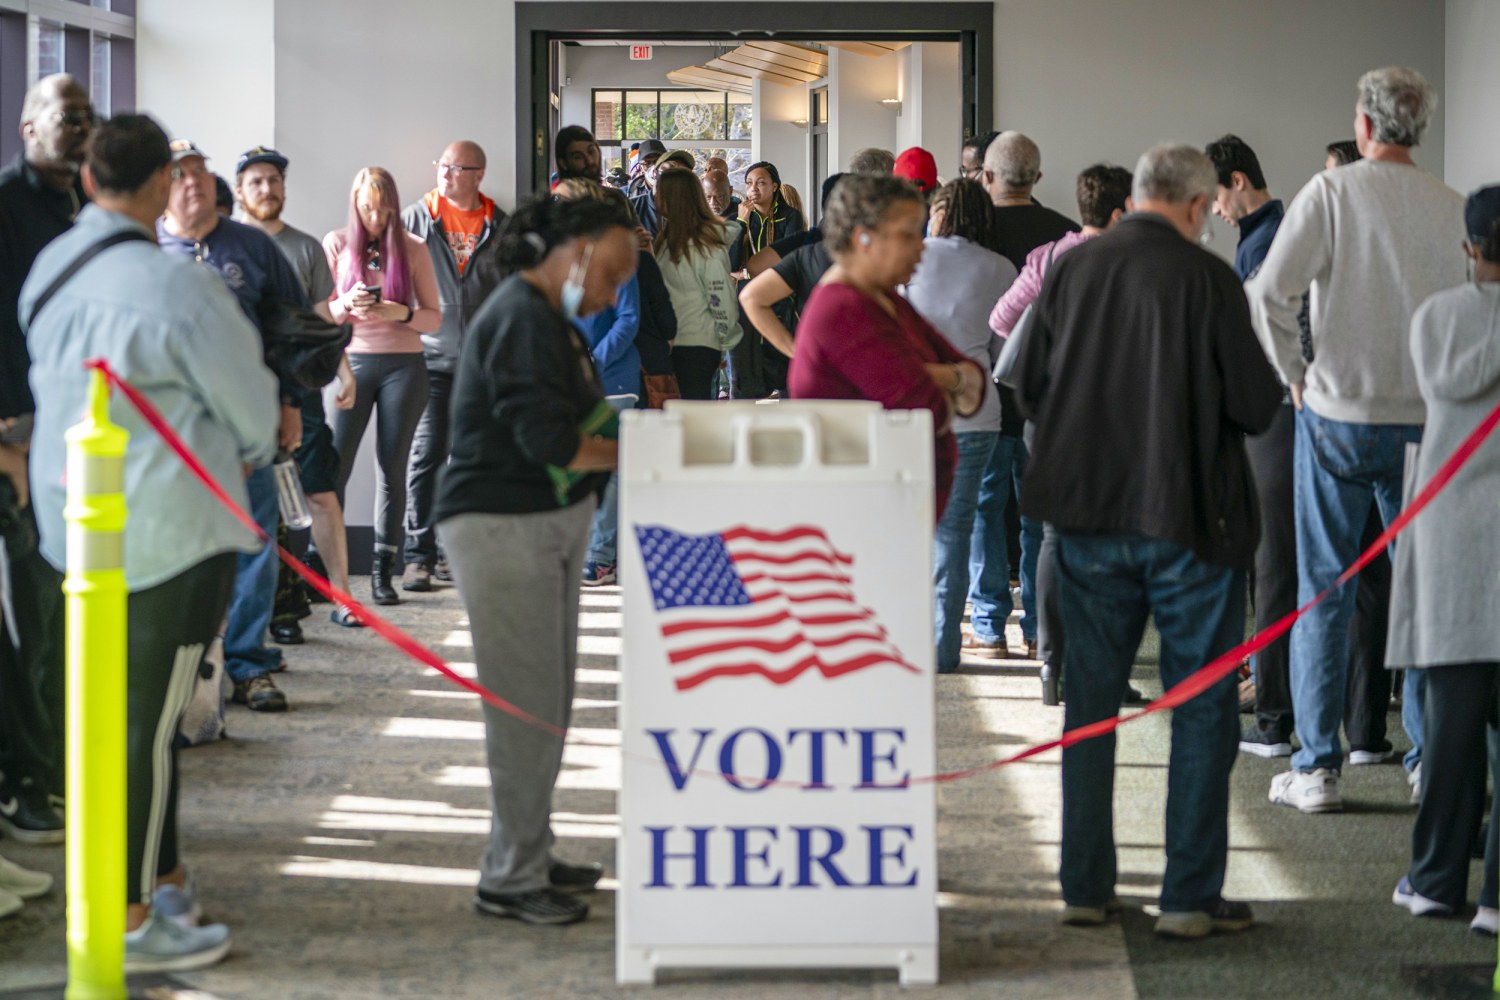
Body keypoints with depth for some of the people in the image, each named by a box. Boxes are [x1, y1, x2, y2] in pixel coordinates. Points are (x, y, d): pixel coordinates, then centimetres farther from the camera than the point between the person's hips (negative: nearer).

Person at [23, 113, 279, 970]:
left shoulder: (50, 272, 5)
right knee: (148, 721, -1)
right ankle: (128, 921, 5)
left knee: (130, 712, 18)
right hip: (170, 532, -7)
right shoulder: (178, 286, -19)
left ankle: (162, 879, 30)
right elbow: (251, 403, -8)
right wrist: (247, 453, 14)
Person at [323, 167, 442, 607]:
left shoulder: (413, 248, 6)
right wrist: (346, 305, -15)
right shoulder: (336, 244, 6)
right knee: (334, 465, -8)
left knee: (392, 469, 2)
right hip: (351, 361, 0)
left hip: (403, 367, 1)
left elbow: (435, 318, 6)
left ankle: (382, 571, 6)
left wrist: (402, 313, -14)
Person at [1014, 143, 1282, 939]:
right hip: (1187, 516, -4)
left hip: (1087, 515, 4)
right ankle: (1190, 896, 5)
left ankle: (1085, 887, 16)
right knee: (1202, 708, 5)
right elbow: (1255, 404, -11)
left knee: (1090, 701, 13)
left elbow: (1028, 387, 7)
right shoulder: (1205, 278, -12)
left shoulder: (1070, 269, 0)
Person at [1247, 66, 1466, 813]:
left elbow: (1268, 295, -14)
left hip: (1340, 415, -2)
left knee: (1324, 592, 4)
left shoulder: (1331, 192, -7)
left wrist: (1295, 376, -1)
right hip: (1428, 418, 2)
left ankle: (1317, 767, 5)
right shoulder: (1452, 207, 0)